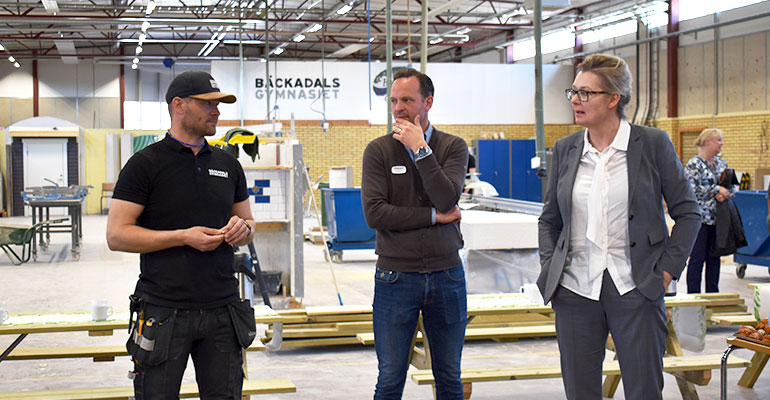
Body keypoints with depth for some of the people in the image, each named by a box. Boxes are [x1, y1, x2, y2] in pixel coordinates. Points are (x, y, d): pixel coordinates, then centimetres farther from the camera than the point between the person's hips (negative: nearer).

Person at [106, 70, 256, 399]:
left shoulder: (228, 165, 14)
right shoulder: (146, 163, -2)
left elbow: (247, 221, 22)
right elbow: (117, 236, -7)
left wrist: (243, 229, -3)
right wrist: (183, 237, -15)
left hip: (222, 310, 5)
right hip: (164, 310, -4)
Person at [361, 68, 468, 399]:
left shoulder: (453, 147, 2)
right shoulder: (379, 150, 0)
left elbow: (447, 199, -15)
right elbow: (374, 213, -12)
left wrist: (419, 148, -15)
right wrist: (434, 217, -10)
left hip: (446, 275, 1)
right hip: (395, 277, -1)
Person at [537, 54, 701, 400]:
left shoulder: (653, 143, -2)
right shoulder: (565, 149, 8)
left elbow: (687, 212, 3)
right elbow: (549, 219, 17)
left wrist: (668, 269, -4)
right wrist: (549, 269, 5)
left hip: (634, 289, -3)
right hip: (575, 290, 3)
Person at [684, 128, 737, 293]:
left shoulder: (721, 163, 13)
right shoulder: (694, 164, -9)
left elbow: (734, 185, 12)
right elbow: (693, 189, -18)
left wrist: (726, 193, -9)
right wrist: (717, 189, -16)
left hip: (717, 218, 7)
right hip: (700, 217, -7)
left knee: (714, 257, 11)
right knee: (697, 258, -3)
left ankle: (713, 294, 19)